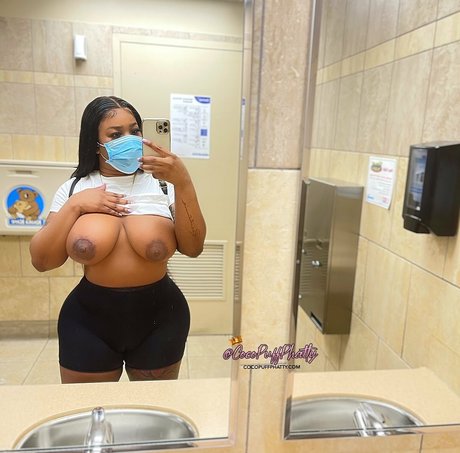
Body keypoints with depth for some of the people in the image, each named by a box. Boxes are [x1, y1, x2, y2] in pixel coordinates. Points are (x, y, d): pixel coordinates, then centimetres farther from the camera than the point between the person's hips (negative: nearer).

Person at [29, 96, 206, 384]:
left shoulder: (162, 184, -3)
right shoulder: (74, 188, 1)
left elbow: (193, 248, -11)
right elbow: (41, 261, -2)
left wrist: (183, 183, -20)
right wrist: (74, 206, -13)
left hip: (159, 316, 0)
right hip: (89, 318, 1)